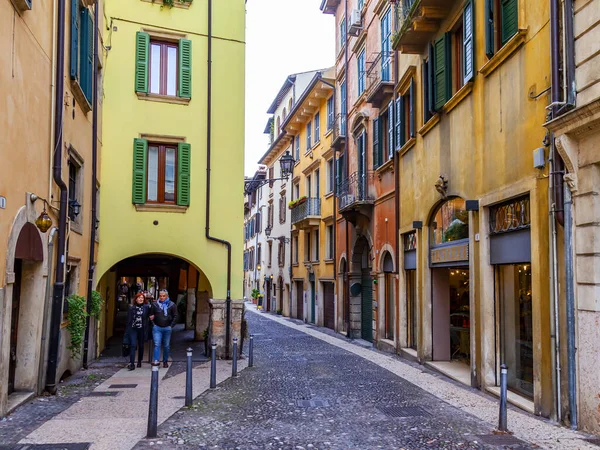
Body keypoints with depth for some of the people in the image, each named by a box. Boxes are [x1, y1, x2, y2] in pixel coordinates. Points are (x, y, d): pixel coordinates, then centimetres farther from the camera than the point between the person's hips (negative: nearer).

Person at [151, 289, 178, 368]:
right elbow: (151, 315, 10)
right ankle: (156, 361, -9)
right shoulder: (155, 304, 3)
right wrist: (153, 324, -4)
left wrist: (171, 326, -5)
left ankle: (165, 361, 23)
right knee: (157, 345, -9)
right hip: (157, 328, 0)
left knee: (166, 346, 10)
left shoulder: (172, 305, 1)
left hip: (167, 328, 0)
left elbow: (175, 316, 3)